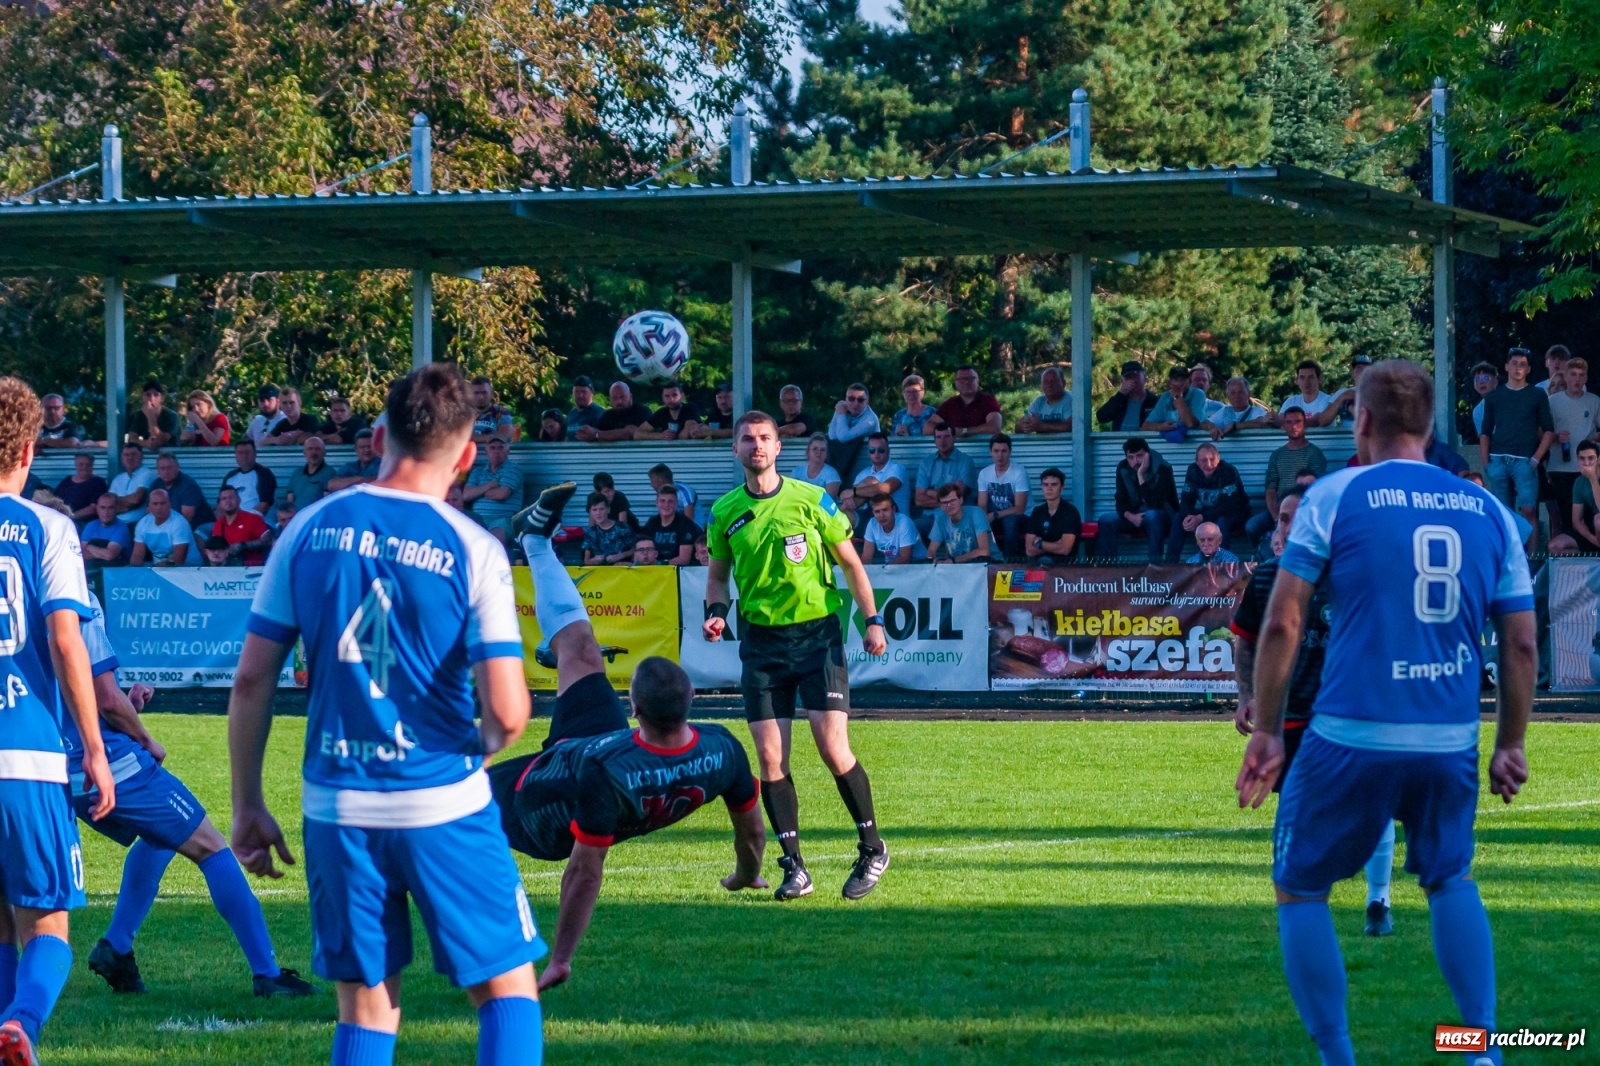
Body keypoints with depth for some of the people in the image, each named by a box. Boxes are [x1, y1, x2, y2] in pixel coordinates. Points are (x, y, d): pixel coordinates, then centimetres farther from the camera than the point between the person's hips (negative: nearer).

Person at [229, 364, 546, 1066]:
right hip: (443, 805, -3)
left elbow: (251, 682, 1)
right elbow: (506, 711, -14)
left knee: (366, 1007, 11)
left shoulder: (309, 531, 1)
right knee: (508, 986, 9)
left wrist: (247, 806, 9)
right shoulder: (472, 549, -7)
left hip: (336, 805, 3)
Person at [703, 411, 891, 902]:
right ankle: (794, 867, 4)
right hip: (761, 642, 3)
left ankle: (873, 849, 8)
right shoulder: (725, 512, 4)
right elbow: (717, 572, 17)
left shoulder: (811, 500, -2)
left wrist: (872, 620, -2)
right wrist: (715, 611, -3)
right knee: (770, 757, -4)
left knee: (833, 747, -10)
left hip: (817, 633, -2)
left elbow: (849, 561, 5)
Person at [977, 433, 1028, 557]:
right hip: (996, 519, 4)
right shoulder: (984, 473, -1)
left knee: (1009, 520, -38)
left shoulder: (1019, 473, -16)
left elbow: (1019, 509, -20)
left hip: (1019, 519, -4)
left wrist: (994, 515, -30)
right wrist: (983, 518, -27)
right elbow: (982, 506, -3)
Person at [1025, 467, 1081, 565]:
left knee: (1044, 561, -35)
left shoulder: (1070, 511, -7)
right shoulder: (1037, 512, 9)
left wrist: (1040, 543, -1)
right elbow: (1030, 550, 2)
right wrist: (1054, 547, -8)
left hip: (1065, 562, -4)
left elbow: (1065, 549, -15)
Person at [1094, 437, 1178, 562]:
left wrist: (1141, 475, -35)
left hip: (1163, 516, -5)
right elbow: (1121, 501, -4)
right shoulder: (1123, 468, -5)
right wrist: (1130, 516, -25)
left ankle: (1155, 564, -37)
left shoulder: (1162, 468, -21)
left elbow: (1154, 505, -31)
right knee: (1105, 520, -18)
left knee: (1152, 516, -39)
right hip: (1135, 517, 5)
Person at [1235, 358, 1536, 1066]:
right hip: (1452, 742, 4)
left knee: (1300, 889, 14)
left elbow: (1282, 623, -5)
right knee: (1450, 878, 26)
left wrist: (1266, 731, 1)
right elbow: (1521, 645, 9)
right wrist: (1511, 745, 18)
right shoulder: (1489, 511, 8)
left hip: (1351, 738, -4)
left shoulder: (1335, 495, -2)